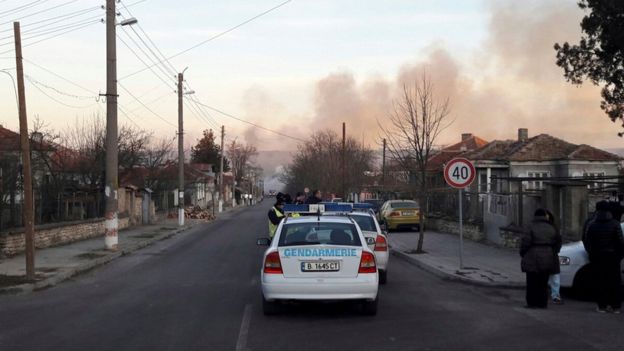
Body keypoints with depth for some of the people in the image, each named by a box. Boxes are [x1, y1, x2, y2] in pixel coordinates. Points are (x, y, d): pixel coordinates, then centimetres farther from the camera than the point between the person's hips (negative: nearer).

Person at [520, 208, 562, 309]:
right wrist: (553, 253, 21)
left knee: (532, 283, 2)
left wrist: (523, 254, 3)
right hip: (548, 258, 5)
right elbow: (558, 242, 9)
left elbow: (525, 243, -12)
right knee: (543, 283, 13)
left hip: (533, 259, -5)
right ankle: (542, 303, 12)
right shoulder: (552, 228, 6)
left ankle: (532, 303, 0)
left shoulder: (532, 228, -11)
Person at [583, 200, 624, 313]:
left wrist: (591, 254, 14)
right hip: (613, 256, 0)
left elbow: (586, 242, 0)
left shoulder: (592, 225, -3)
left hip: (598, 257, 0)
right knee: (614, 281, 6)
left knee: (600, 282, 5)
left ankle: (602, 306, 4)